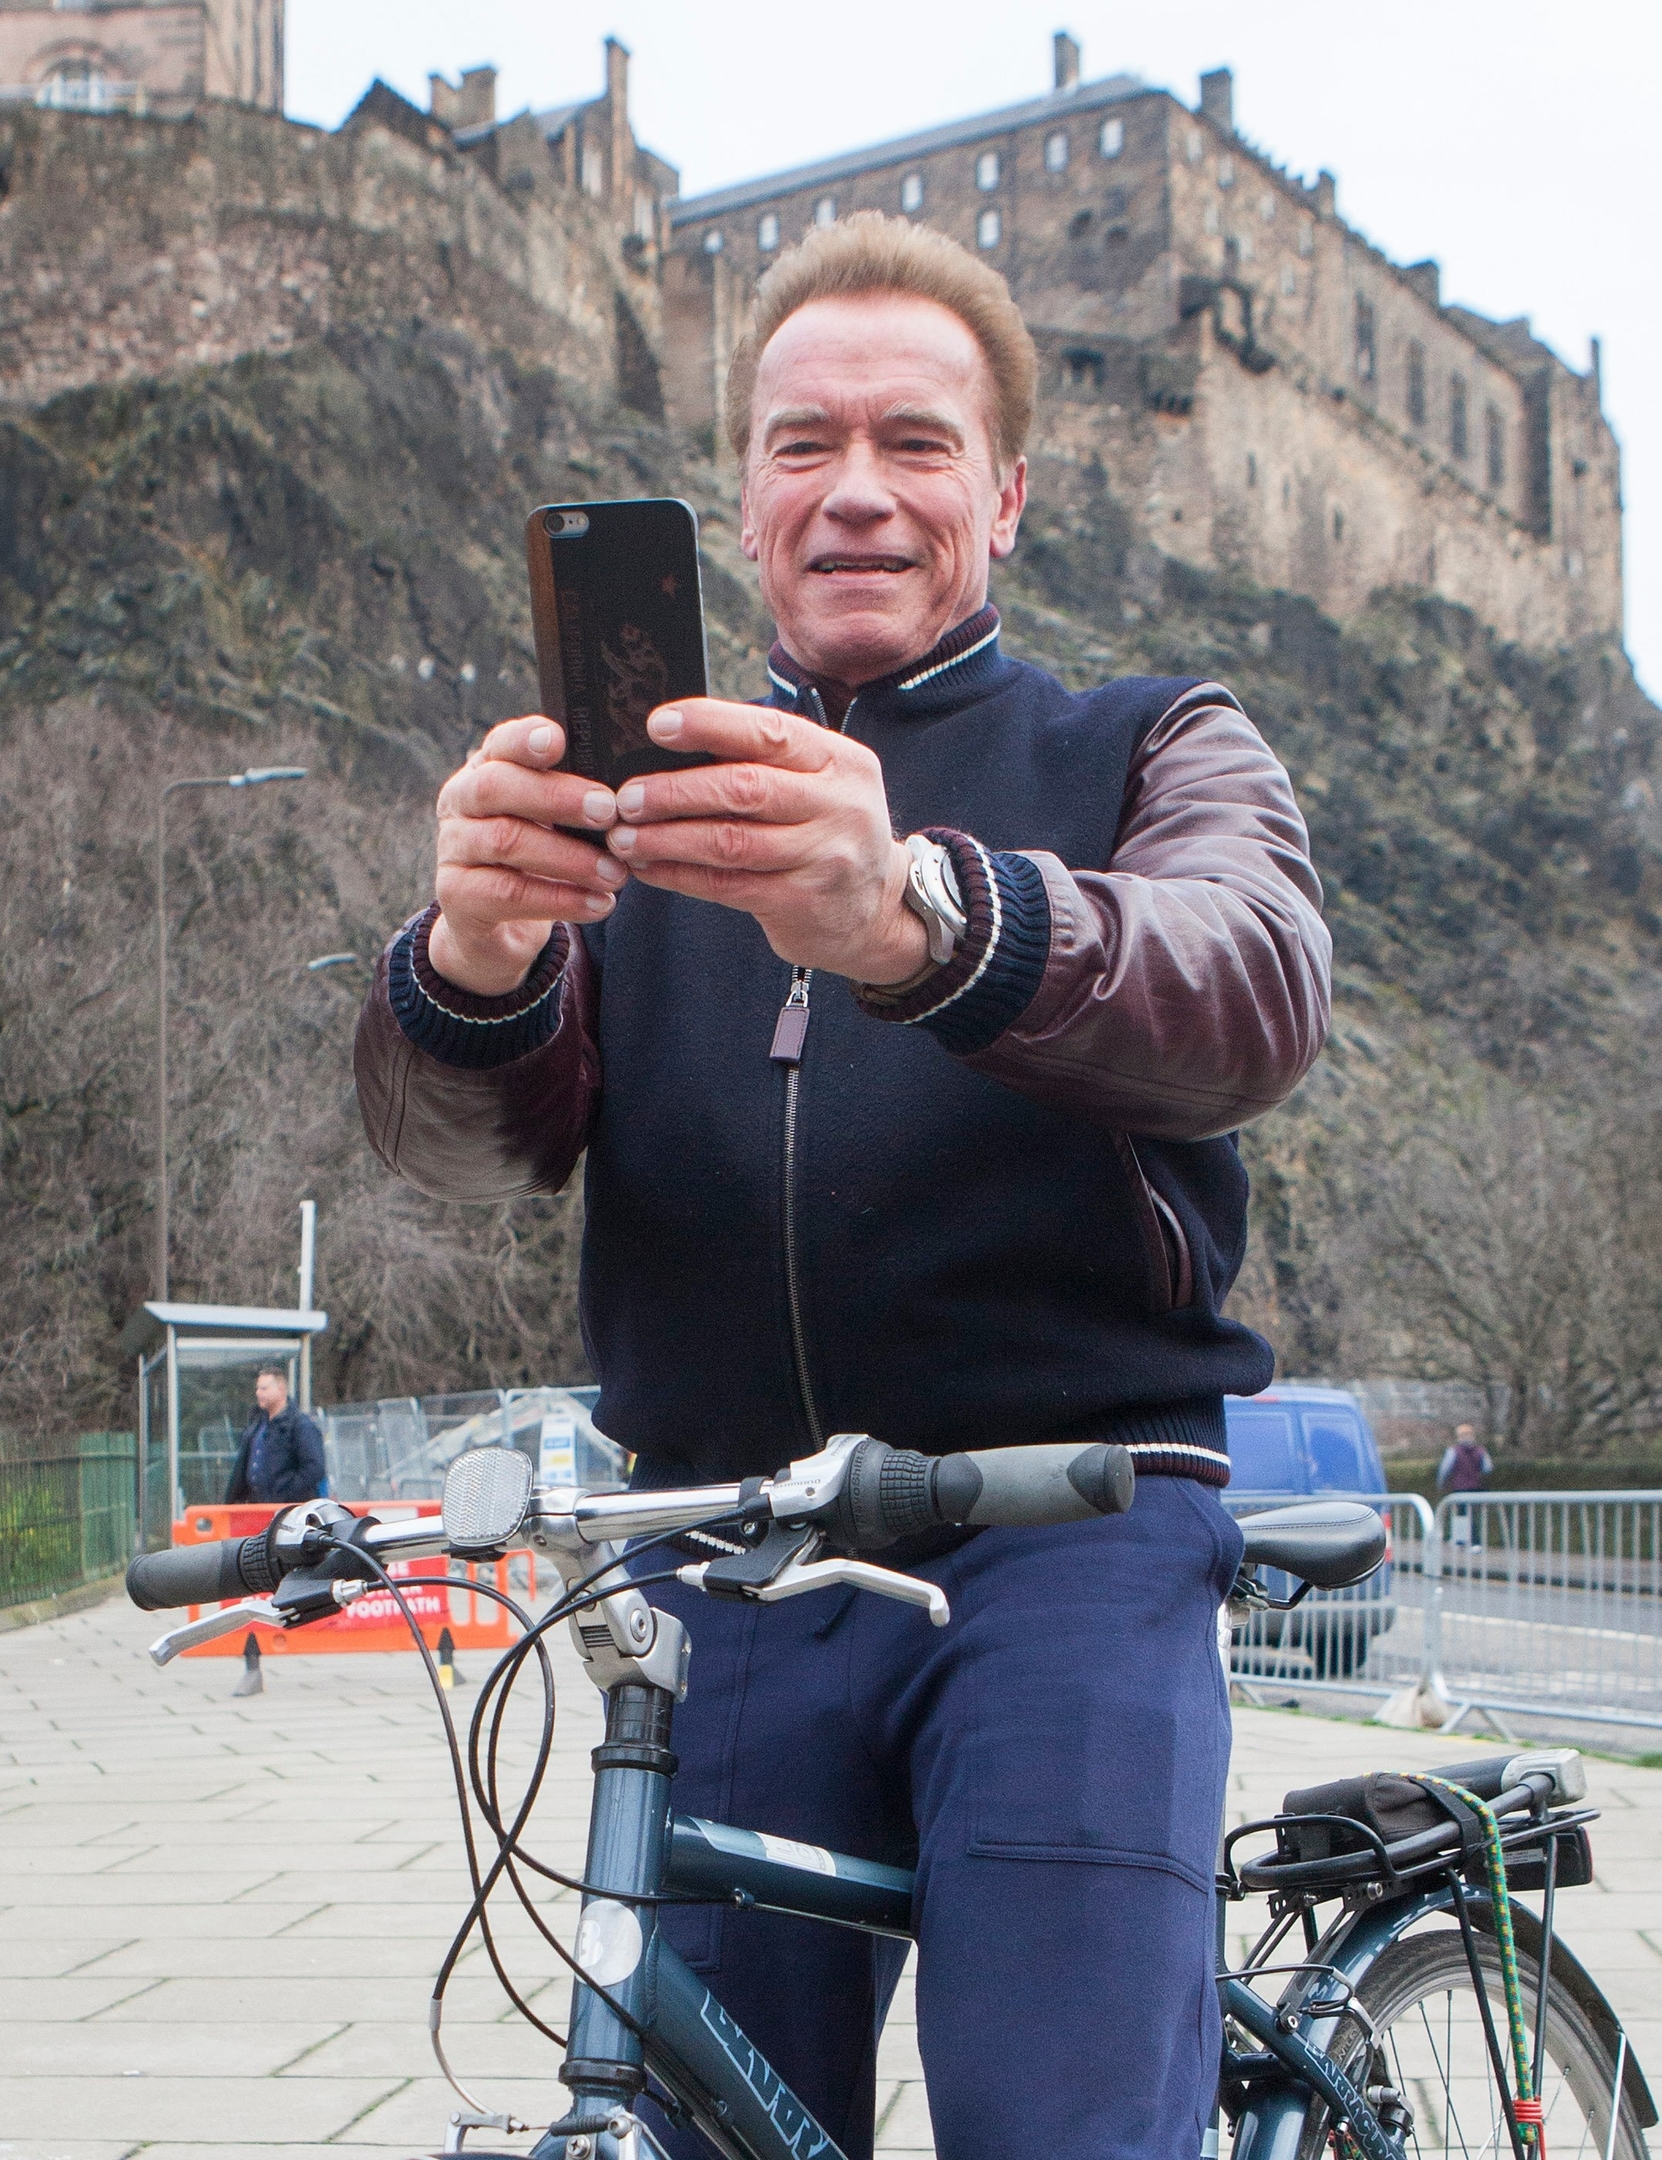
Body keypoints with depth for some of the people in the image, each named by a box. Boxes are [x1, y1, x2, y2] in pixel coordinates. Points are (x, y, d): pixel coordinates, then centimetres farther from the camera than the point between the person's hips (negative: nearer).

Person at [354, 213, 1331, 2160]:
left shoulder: (1156, 749, 11)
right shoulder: (642, 796, 18)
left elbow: (1252, 994, -14)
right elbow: (463, 1147, 1)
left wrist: (917, 917, -36)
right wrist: (472, 959, -25)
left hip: (1063, 1544, -2)